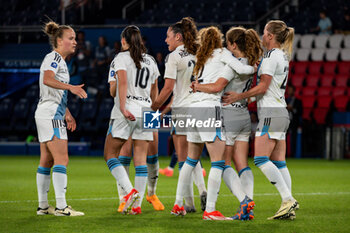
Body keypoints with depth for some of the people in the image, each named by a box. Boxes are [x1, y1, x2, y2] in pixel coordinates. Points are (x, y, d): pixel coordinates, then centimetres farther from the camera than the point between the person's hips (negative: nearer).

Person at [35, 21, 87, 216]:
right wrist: (71, 87, -39)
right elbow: (48, 79, -30)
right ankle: (61, 206, -18)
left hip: (53, 114, 10)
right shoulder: (53, 57, -10)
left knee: (47, 160, 10)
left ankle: (43, 206, 13)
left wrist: (67, 114, 30)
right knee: (62, 159, -14)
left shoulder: (60, 60, 20)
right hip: (51, 114, -10)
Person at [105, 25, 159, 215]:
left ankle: (130, 191, -14)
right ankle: (137, 204, 0)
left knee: (110, 153, 4)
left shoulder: (121, 58, -2)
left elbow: (121, 83, -17)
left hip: (126, 112, -5)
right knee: (140, 158, 3)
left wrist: (123, 108, -22)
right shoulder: (150, 61, 15)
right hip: (145, 110, 5)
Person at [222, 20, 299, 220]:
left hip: (271, 113, -10)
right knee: (278, 162, 5)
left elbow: (263, 87, -14)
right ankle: (289, 208, -1)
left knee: (261, 159, -13)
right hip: (281, 113, 10)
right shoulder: (283, 56, 17)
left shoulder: (271, 56, -11)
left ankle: (288, 199, -19)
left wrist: (239, 96, -10)